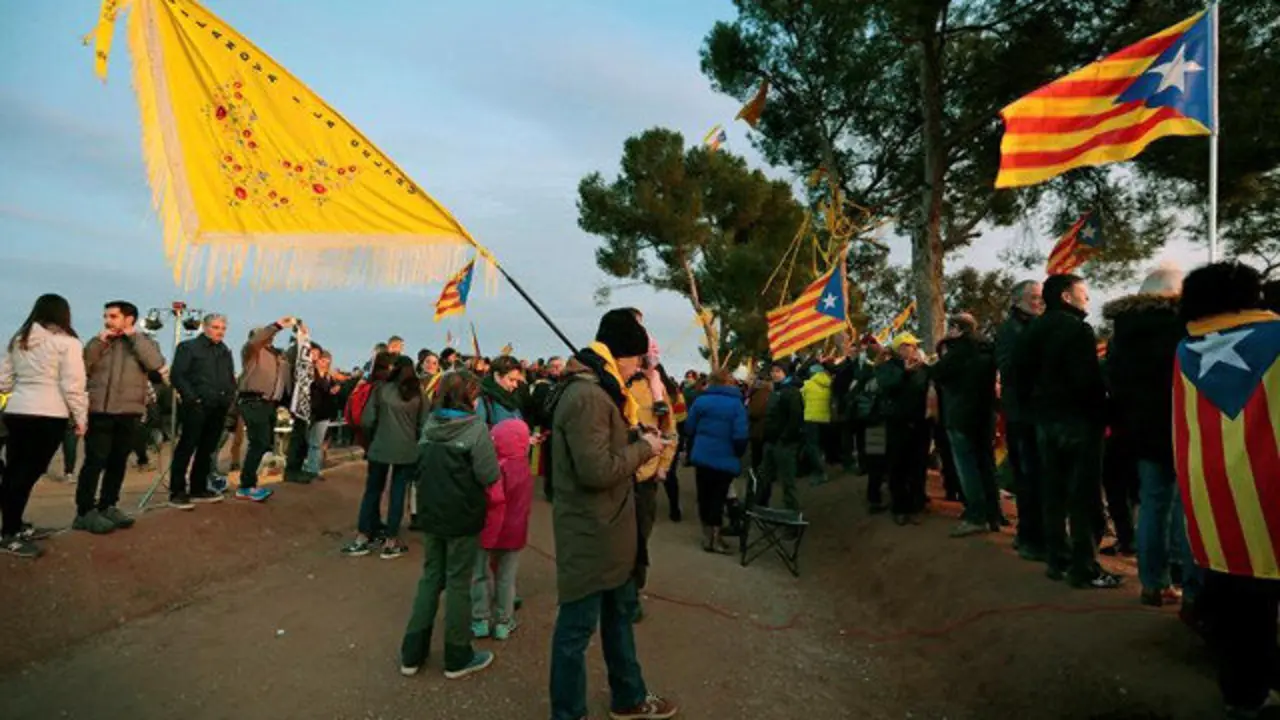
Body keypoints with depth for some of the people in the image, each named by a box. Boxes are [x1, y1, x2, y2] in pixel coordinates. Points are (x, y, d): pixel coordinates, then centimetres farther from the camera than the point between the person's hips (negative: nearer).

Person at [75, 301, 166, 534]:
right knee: (95, 462, -6)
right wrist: (99, 341, -8)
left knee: (118, 462, 10)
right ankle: (85, 512, -2)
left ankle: (107, 506, 21)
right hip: (99, 412, -1)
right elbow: (82, 369, -4)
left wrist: (134, 336, -8)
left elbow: (156, 364, -13)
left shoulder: (144, 343, 8)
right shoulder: (98, 342, 10)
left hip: (129, 413, 1)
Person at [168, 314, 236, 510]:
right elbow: (176, 375, -8)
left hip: (218, 408, 6)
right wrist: (191, 398, -15)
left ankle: (198, 489, 20)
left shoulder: (225, 351, 19)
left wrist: (229, 398, 9)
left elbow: (231, 378, 24)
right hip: (196, 407, -6)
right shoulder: (188, 347, 0)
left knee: (207, 449, 11)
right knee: (186, 448, -5)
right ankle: (177, 492, -1)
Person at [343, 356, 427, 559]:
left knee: (372, 491, 13)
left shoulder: (381, 389, -2)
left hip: (380, 448, 0)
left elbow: (366, 421, -4)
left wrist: (372, 438, 14)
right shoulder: (418, 394, 0)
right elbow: (424, 425, -1)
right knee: (398, 494, 7)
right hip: (407, 450, 0)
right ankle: (390, 543, 11)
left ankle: (362, 539, 18)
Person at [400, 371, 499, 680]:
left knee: (431, 577, 17)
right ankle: (457, 658, 19)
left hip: (431, 512, 6)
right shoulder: (475, 428, -17)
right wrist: (492, 454, 1)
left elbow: (420, 466, 13)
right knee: (458, 583, 6)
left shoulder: (429, 425, 2)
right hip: (462, 516, -5)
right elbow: (489, 476, -17)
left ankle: (412, 654, 23)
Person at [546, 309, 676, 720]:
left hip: (608, 528, 11)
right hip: (590, 533, -11)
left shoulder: (597, 390, 10)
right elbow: (597, 470, -30)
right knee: (578, 627, 7)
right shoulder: (586, 396, -24)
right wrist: (644, 448, -17)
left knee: (620, 613, 24)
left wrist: (638, 441, 1)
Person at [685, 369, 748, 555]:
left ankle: (707, 535, 25)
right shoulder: (736, 404, -10)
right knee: (718, 497, 9)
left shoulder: (701, 400, -3)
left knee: (704, 495, 15)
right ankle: (715, 538, 14)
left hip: (702, 456, 3)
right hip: (725, 459, -2)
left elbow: (689, 427, 3)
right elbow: (741, 436, -17)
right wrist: (738, 453, 2)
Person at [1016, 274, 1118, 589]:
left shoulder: (1035, 329, 11)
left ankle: (1058, 560, 19)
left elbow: (1023, 373, 13)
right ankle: (1084, 568, 2)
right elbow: (1088, 379, -20)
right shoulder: (1076, 328, -12)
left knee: (1054, 492, 12)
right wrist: (1101, 412, -7)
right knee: (1082, 495, -2)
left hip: (1045, 419, 8)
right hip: (1078, 418, -8)